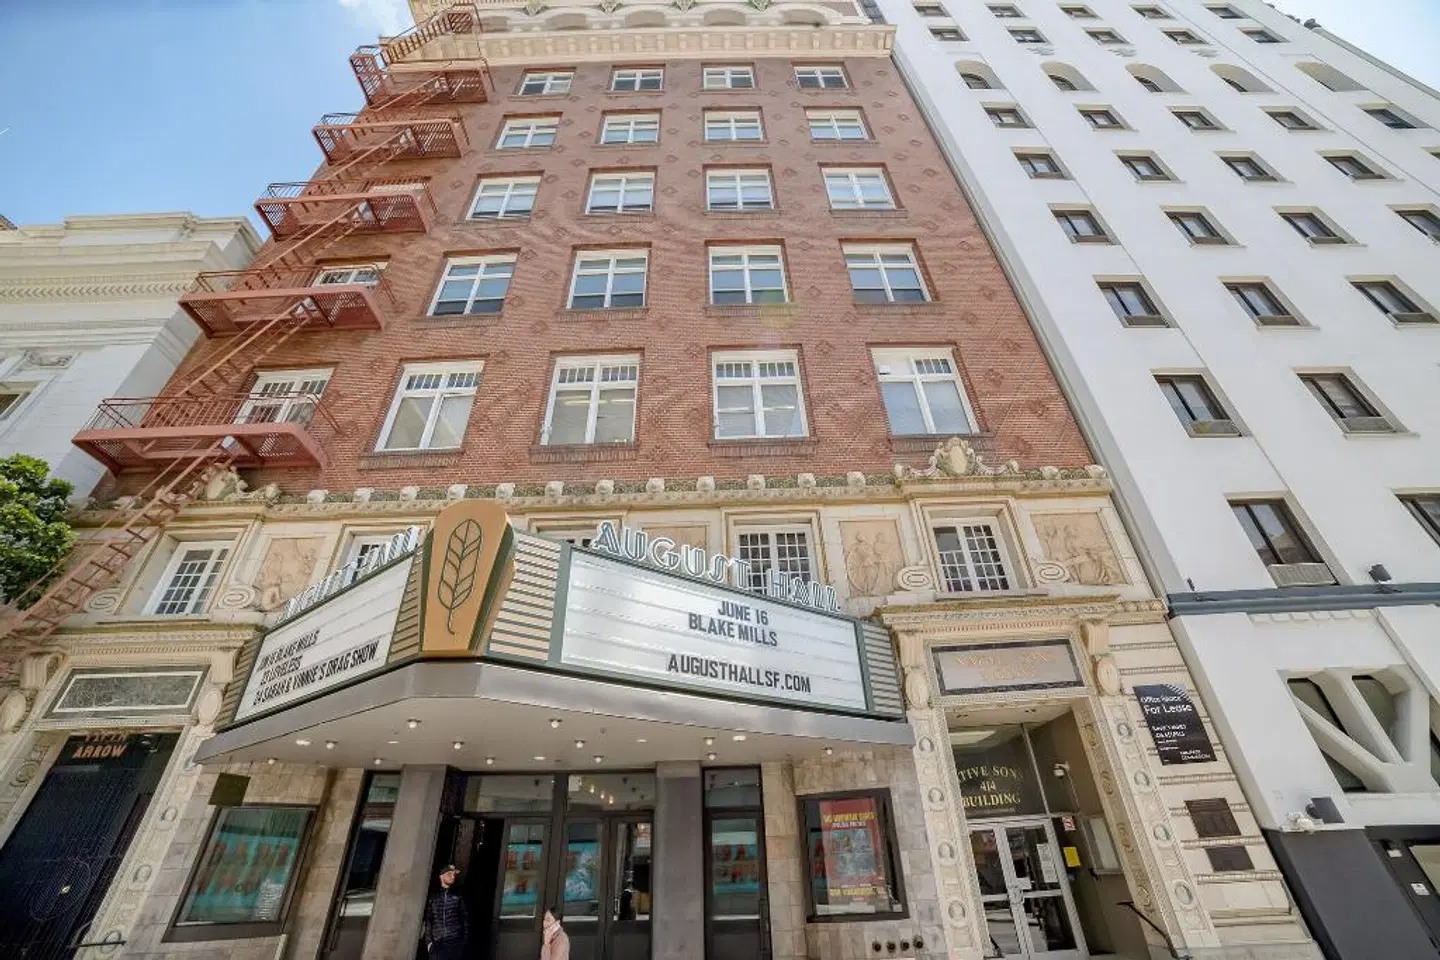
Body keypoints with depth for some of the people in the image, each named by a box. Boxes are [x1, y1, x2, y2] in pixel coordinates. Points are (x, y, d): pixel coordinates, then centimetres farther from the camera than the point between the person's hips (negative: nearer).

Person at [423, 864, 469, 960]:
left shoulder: (459, 897, 11)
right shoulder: (433, 897, 11)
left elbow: (465, 919, 9)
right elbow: (428, 921, 7)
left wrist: (465, 940, 0)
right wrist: (429, 941, -3)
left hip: (456, 942, 0)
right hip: (437, 944, 0)